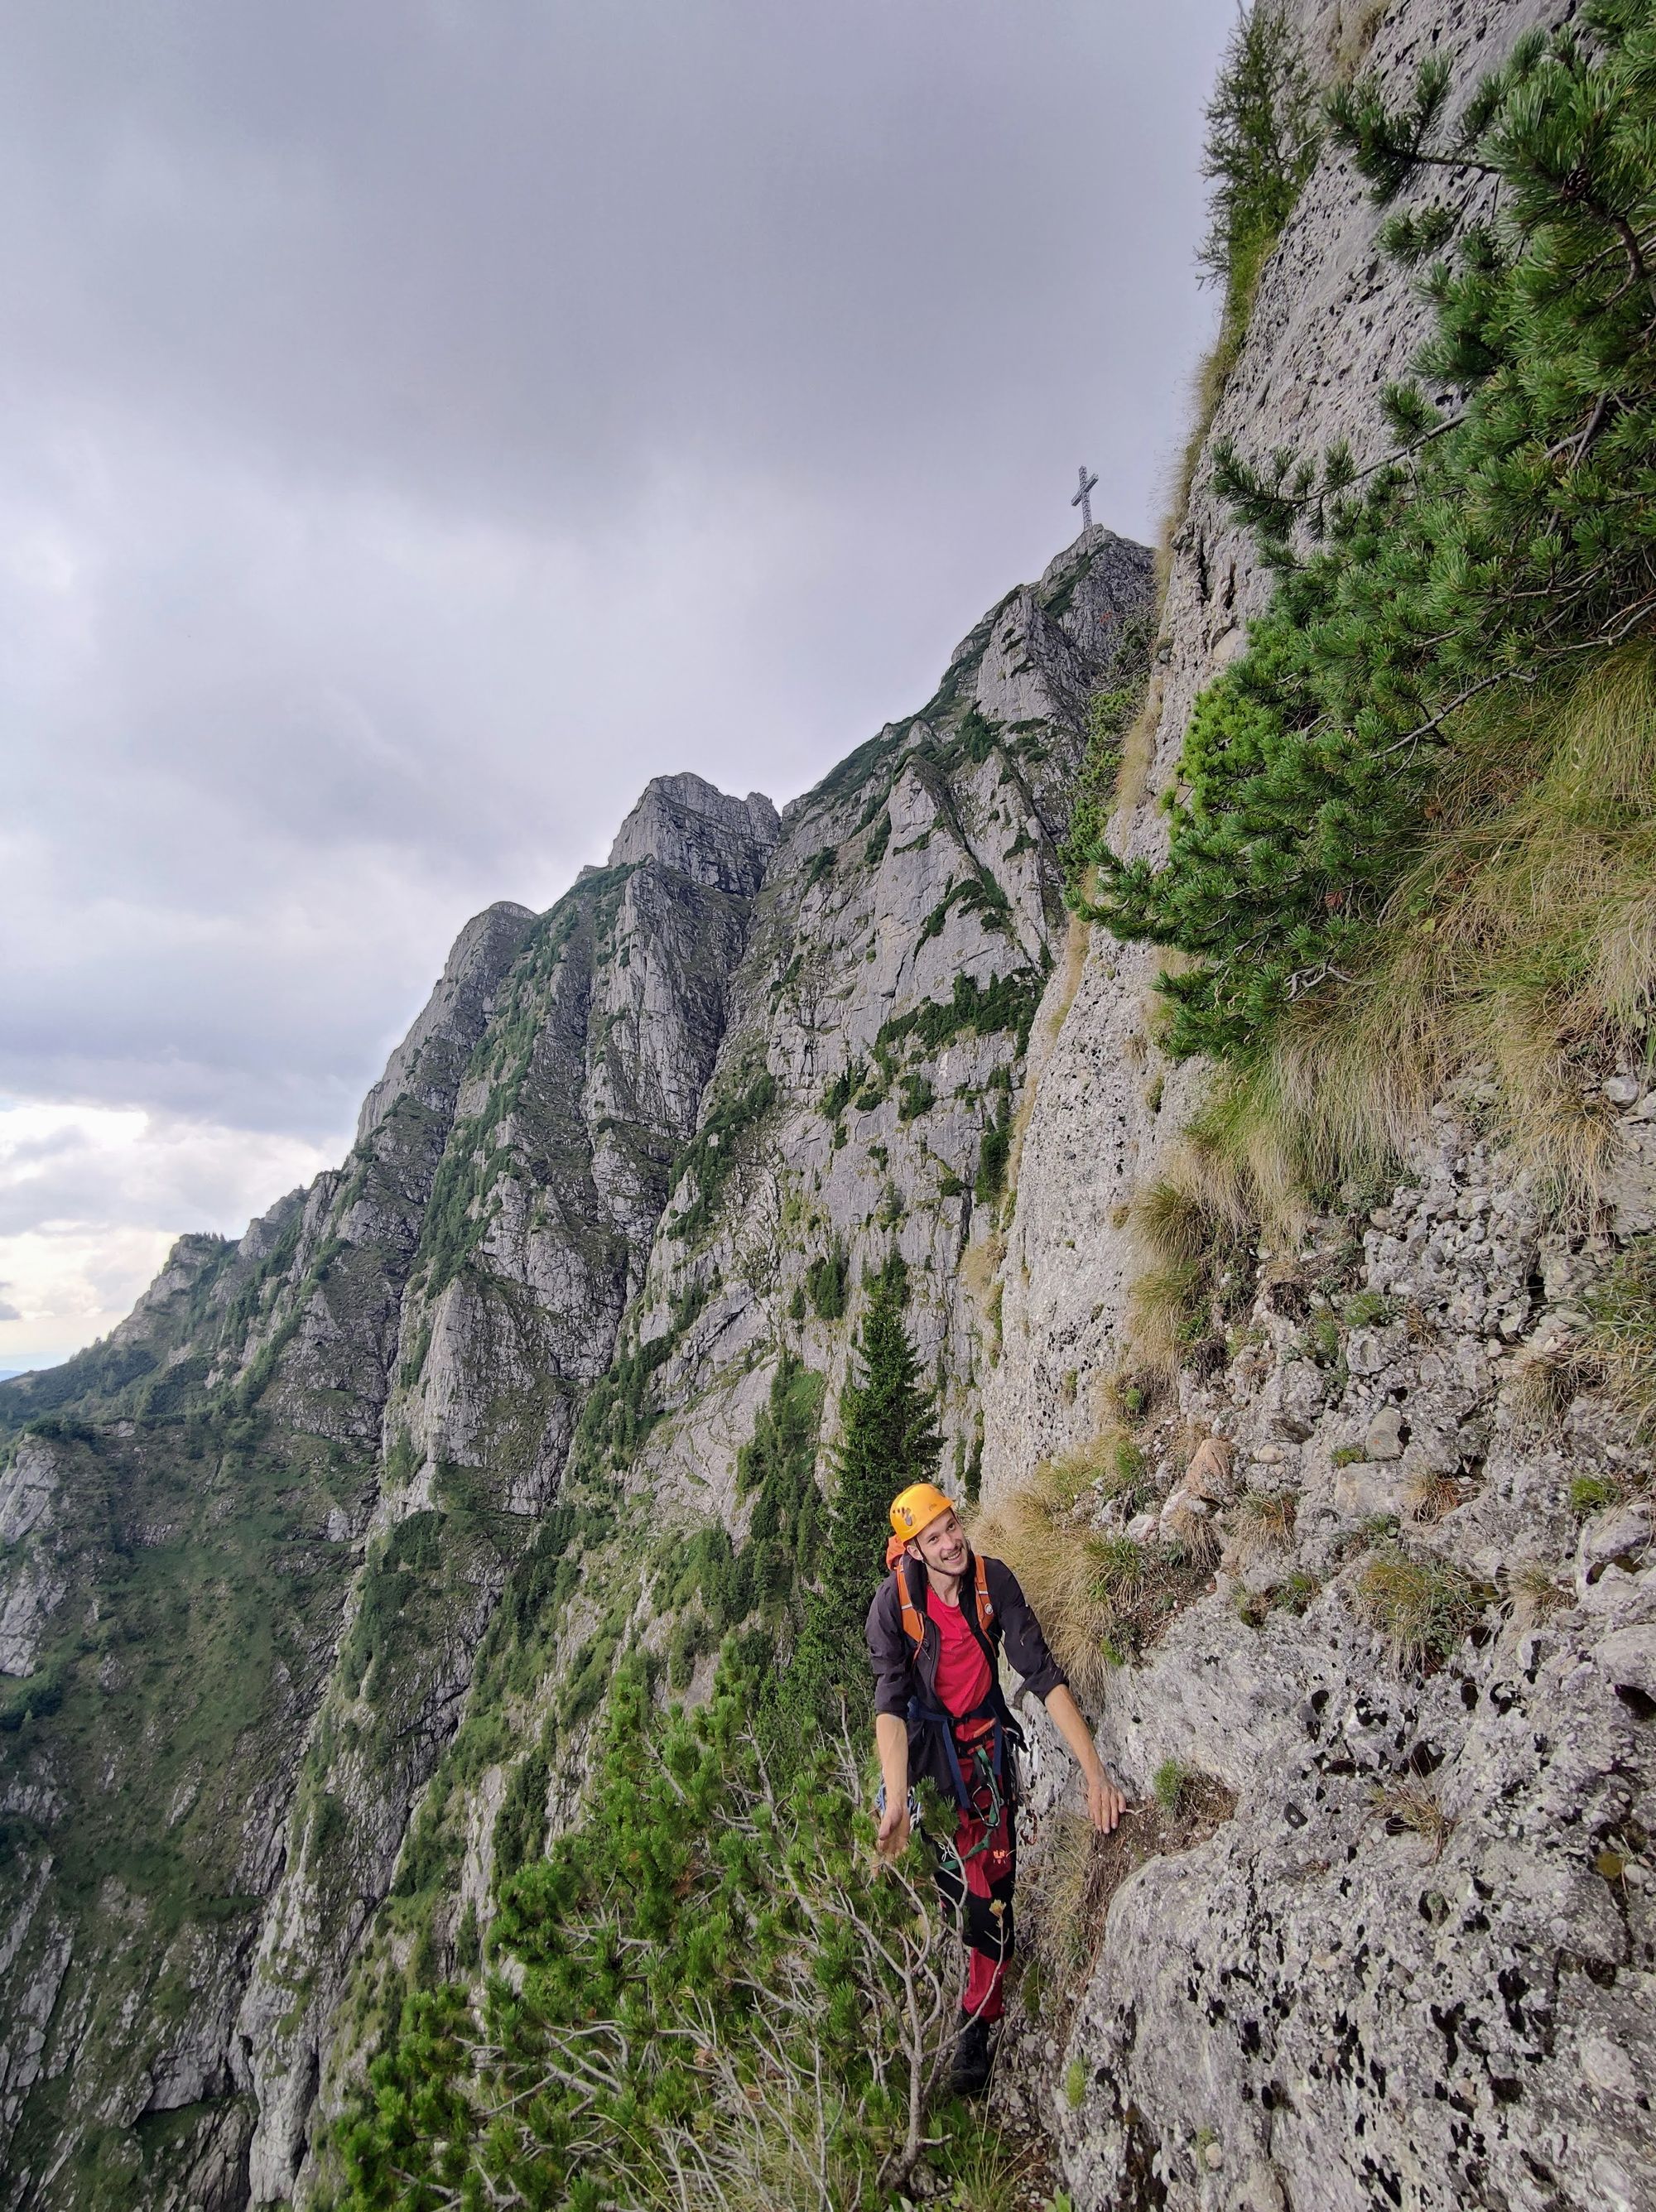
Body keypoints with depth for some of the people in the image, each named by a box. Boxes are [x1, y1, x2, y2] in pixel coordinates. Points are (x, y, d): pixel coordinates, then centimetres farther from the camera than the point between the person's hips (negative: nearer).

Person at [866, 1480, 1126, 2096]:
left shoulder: (995, 1581, -25)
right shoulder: (894, 1601, -28)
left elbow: (1044, 1675, -25)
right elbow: (890, 1702, -30)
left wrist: (1094, 1773, -30)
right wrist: (896, 1801, -41)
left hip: (983, 1735, 1)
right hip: (921, 1734, -1)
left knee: (992, 1879, 3)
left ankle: (977, 2026, 21)